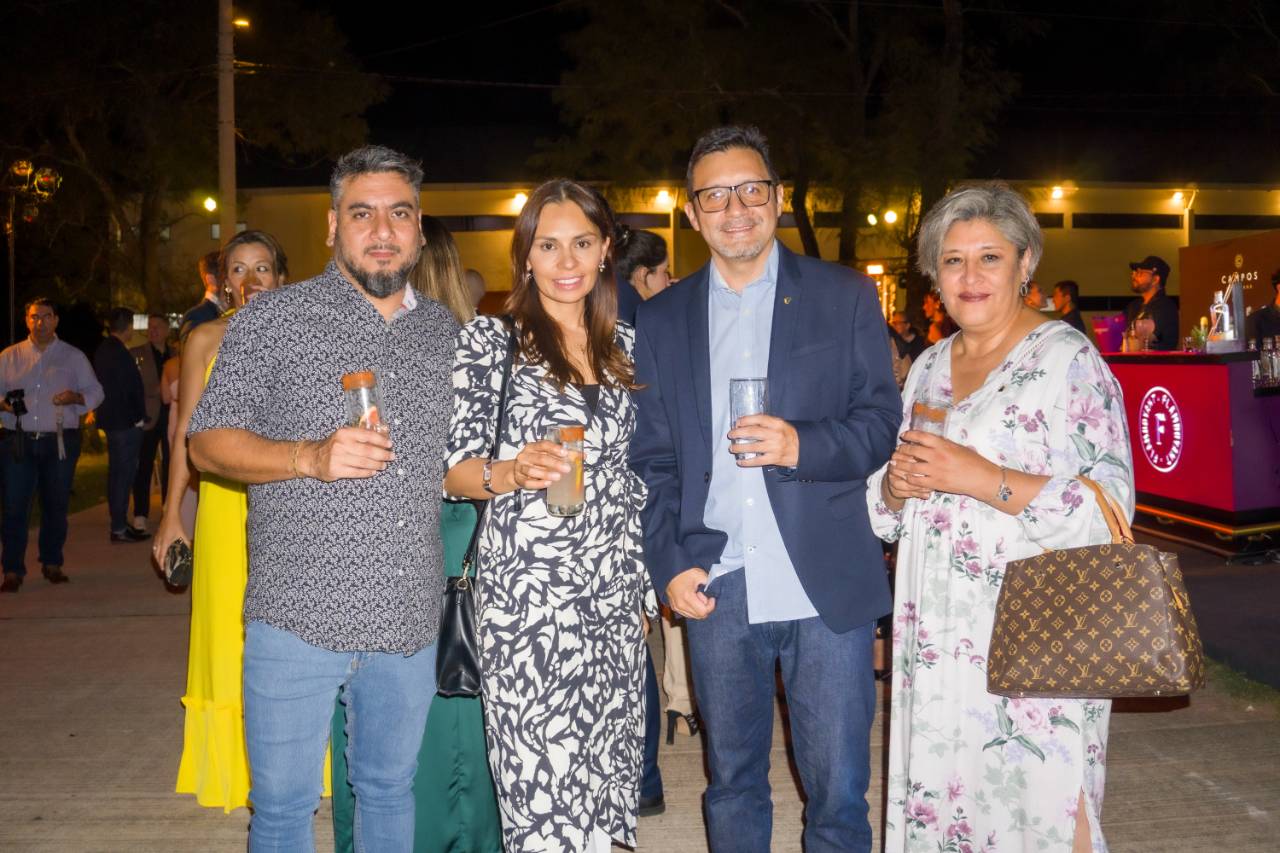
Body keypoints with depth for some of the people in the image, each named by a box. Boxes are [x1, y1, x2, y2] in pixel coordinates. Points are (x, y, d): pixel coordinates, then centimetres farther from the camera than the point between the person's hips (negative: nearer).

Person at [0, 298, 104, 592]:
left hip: (60, 440, 0)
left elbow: (95, 391, 8)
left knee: (56, 505, 6)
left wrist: (76, 398, -13)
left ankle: (52, 564, 19)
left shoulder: (73, 356, 10)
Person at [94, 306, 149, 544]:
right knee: (124, 473, -6)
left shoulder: (103, 350, 12)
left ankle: (119, 522, 24)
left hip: (111, 419, 10)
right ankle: (119, 528, -3)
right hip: (126, 421, -10)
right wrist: (139, 416, -9)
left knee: (117, 472, 16)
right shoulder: (119, 353, -18)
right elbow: (132, 388, -19)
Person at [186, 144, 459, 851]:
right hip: (298, 614, -3)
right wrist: (310, 457, -18)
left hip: (408, 619, 4)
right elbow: (205, 442, -4)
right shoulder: (273, 318, -3)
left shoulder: (446, 330, 10)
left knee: (390, 791, 19)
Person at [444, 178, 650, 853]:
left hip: (616, 592, 4)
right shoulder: (490, 340, 0)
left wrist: (648, 583, 15)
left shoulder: (626, 344, 12)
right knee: (541, 774, -4)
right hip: (526, 589, -4)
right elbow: (451, 467, -4)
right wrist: (513, 473, -24)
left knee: (604, 762, 10)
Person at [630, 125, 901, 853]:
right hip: (715, 590, 2)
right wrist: (670, 566, -1)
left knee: (838, 791, 6)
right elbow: (653, 457, 10)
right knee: (733, 782, 16)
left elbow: (883, 422, 1)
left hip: (825, 587, -2)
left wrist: (802, 445, -18)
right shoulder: (662, 318, 10)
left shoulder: (847, 296, 4)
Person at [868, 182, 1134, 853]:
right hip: (935, 640, 6)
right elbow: (885, 511, 17)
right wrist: (895, 486, -5)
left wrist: (981, 478, -22)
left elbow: (1109, 509, -15)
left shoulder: (1067, 359, -7)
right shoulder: (929, 368, 12)